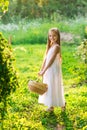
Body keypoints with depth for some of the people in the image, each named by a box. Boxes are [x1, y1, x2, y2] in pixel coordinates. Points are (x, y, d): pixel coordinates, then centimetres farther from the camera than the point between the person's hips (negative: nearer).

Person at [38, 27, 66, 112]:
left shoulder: (56, 47, -15)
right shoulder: (50, 46, 10)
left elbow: (51, 60, -21)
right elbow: (45, 59, 10)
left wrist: (44, 71, -21)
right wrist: (41, 70, 8)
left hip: (54, 70, -8)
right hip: (48, 70, 8)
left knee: (53, 87, 1)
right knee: (49, 88, 13)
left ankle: (51, 106, 14)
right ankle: (51, 105, 23)